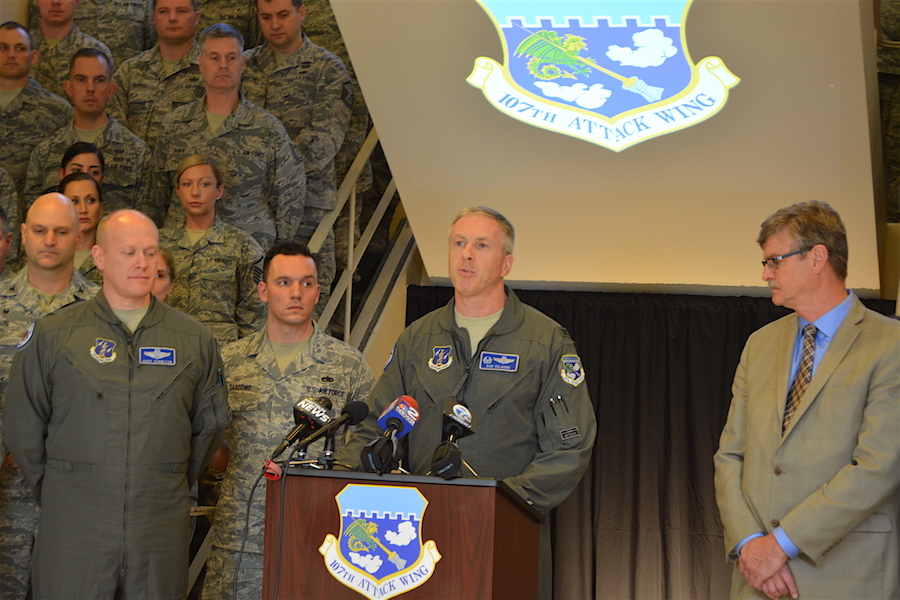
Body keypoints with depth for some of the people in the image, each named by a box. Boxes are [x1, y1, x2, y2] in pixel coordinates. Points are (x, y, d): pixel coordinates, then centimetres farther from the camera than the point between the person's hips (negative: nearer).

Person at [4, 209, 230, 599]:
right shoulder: (52, 336, 3)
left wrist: (169, 489, 12)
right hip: (73, 529, -1)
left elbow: (210, 426, 14)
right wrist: (55, 492, 7)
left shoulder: (195, 340, 7)